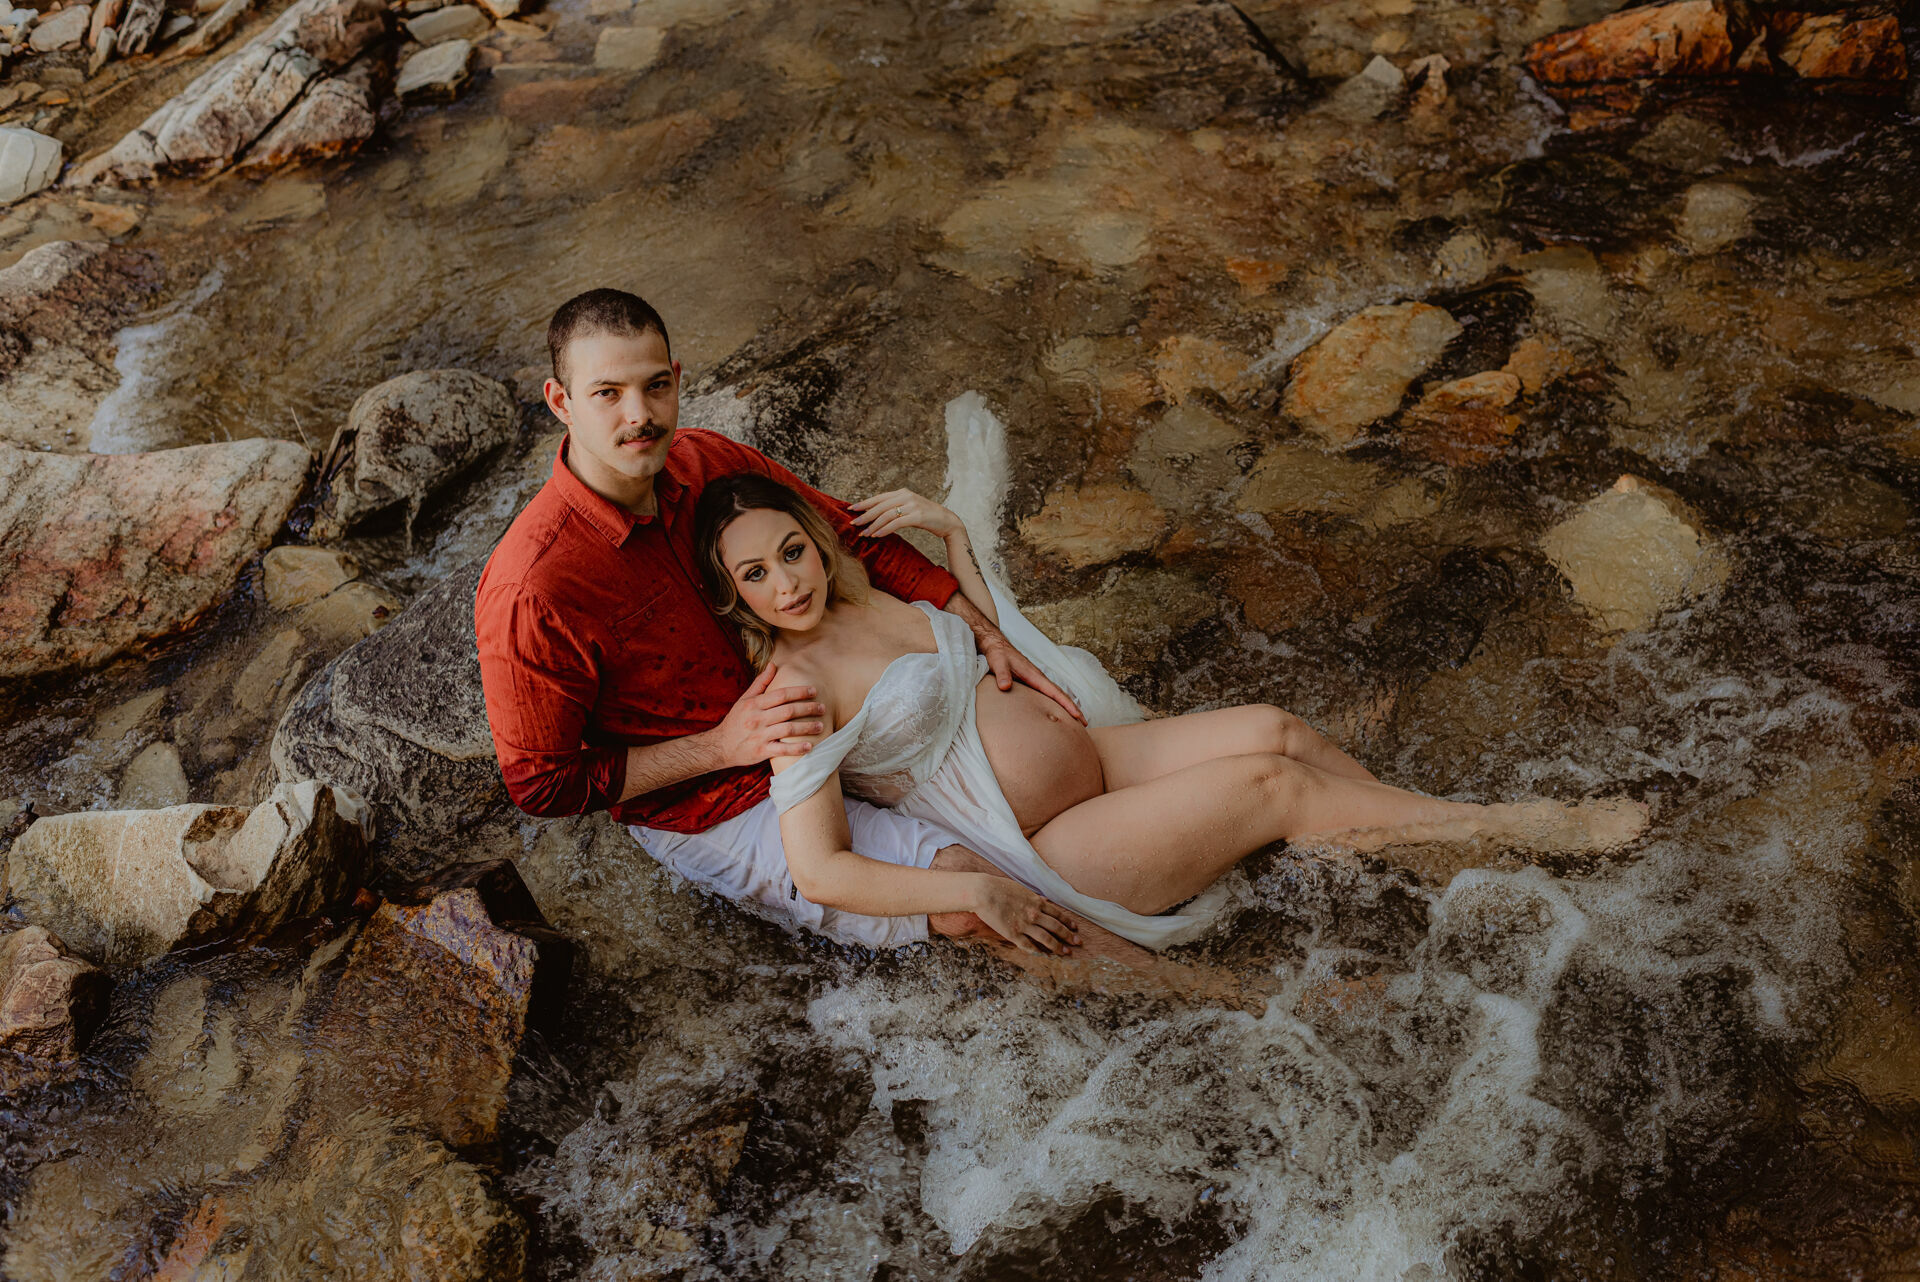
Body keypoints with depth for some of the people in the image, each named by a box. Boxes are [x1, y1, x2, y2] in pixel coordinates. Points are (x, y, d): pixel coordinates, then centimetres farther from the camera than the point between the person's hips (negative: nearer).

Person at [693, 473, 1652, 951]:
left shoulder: (867, 596, 7)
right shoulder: (794, 686, -17)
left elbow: (997, 631, 19)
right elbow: (818, 870, -22)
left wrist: (947, 529, 3)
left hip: (1088, 757, 8)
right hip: (1037, 854, -8)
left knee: (1276, 729, -8)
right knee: (1268, 784, -13)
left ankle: (1425, 845, 3)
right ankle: (1510, 826, 2)